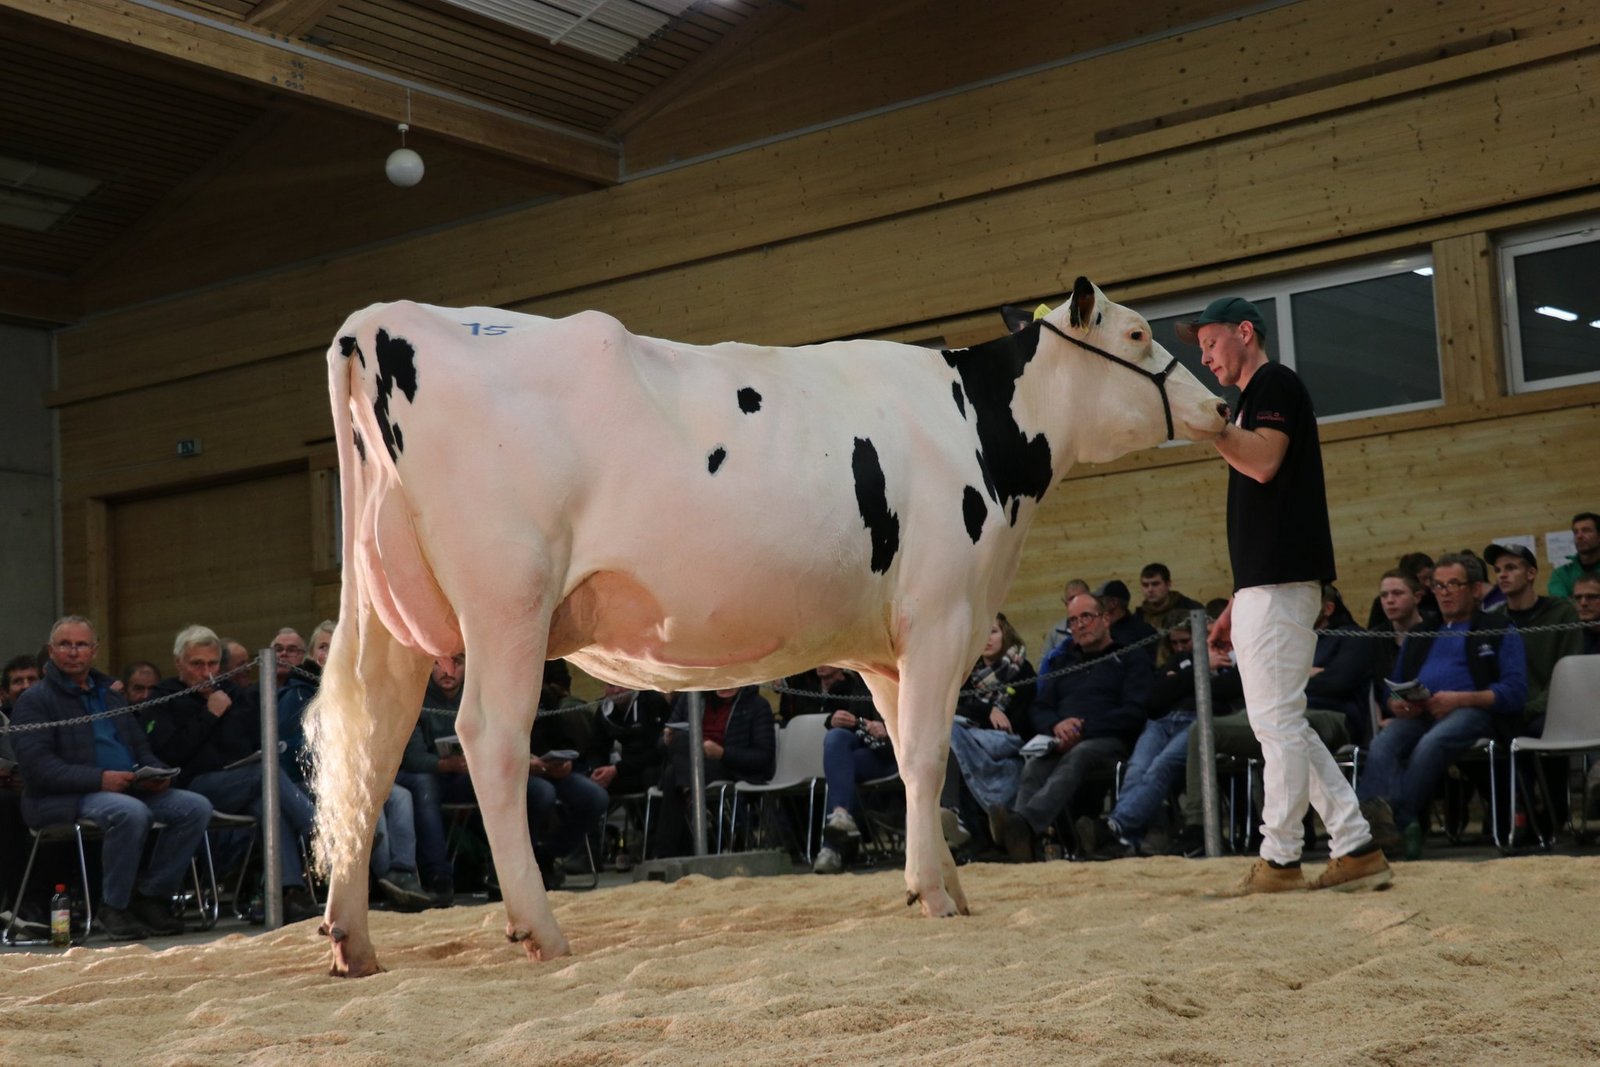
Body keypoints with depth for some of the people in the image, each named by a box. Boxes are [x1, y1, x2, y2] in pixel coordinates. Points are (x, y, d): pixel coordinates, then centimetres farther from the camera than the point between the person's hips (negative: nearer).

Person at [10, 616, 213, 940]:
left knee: (196, 807, -16)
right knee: (131, 812, -37)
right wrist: (99, 779, -21)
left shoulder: (110, 694, 24)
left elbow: (141, 748, 24)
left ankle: (151, 898, -8)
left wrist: (157, 772, -1)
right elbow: (35, 764, -11)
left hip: (129, 788, 7)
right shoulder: (34, 700, 3)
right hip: (63, 800, -7)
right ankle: (113, 909, -19)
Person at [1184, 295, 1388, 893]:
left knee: (1277, 721, -8)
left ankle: (1279, 861, -5)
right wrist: (1237, 604, 22)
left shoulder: (1274, 383, -3)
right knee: (1282, 725, 10)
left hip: (1279, 584, -10)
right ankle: (1356, 850, 10)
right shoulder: (1255, 400, 25)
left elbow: (1263, 463, -21)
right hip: (1266, 586, 10)